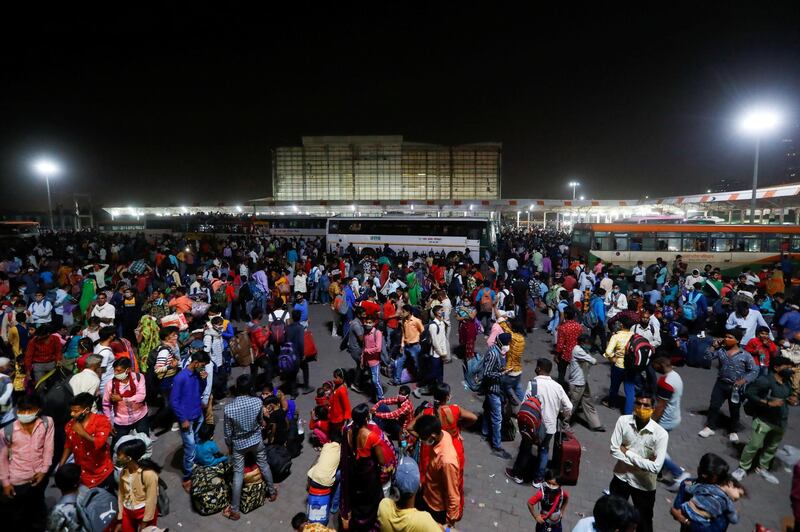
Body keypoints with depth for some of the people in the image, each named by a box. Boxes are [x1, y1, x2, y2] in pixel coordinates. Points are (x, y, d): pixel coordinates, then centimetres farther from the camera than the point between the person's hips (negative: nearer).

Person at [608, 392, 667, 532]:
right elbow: (614, 450, -16)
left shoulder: (661, 434, -22)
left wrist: (627, 453, -21)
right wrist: (642, 464, -21)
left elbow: (656, 467, -26)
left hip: (644, 485, -2)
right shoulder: (623, 421, -16)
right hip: (621, 478, 2)